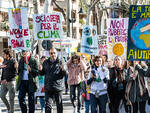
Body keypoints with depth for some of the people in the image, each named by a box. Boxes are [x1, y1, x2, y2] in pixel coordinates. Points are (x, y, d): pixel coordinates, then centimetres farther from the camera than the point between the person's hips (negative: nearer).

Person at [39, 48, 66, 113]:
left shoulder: (60, 62, -1)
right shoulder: (46, 62, 10)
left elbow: (64, 74, -4)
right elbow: (42, 73, 16)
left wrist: (63, 70, -25)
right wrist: (40, 70, -5)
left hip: (58, 87, -2)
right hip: (48, 87, 2)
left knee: (59, 104, 9)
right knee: (48, 105, -1)